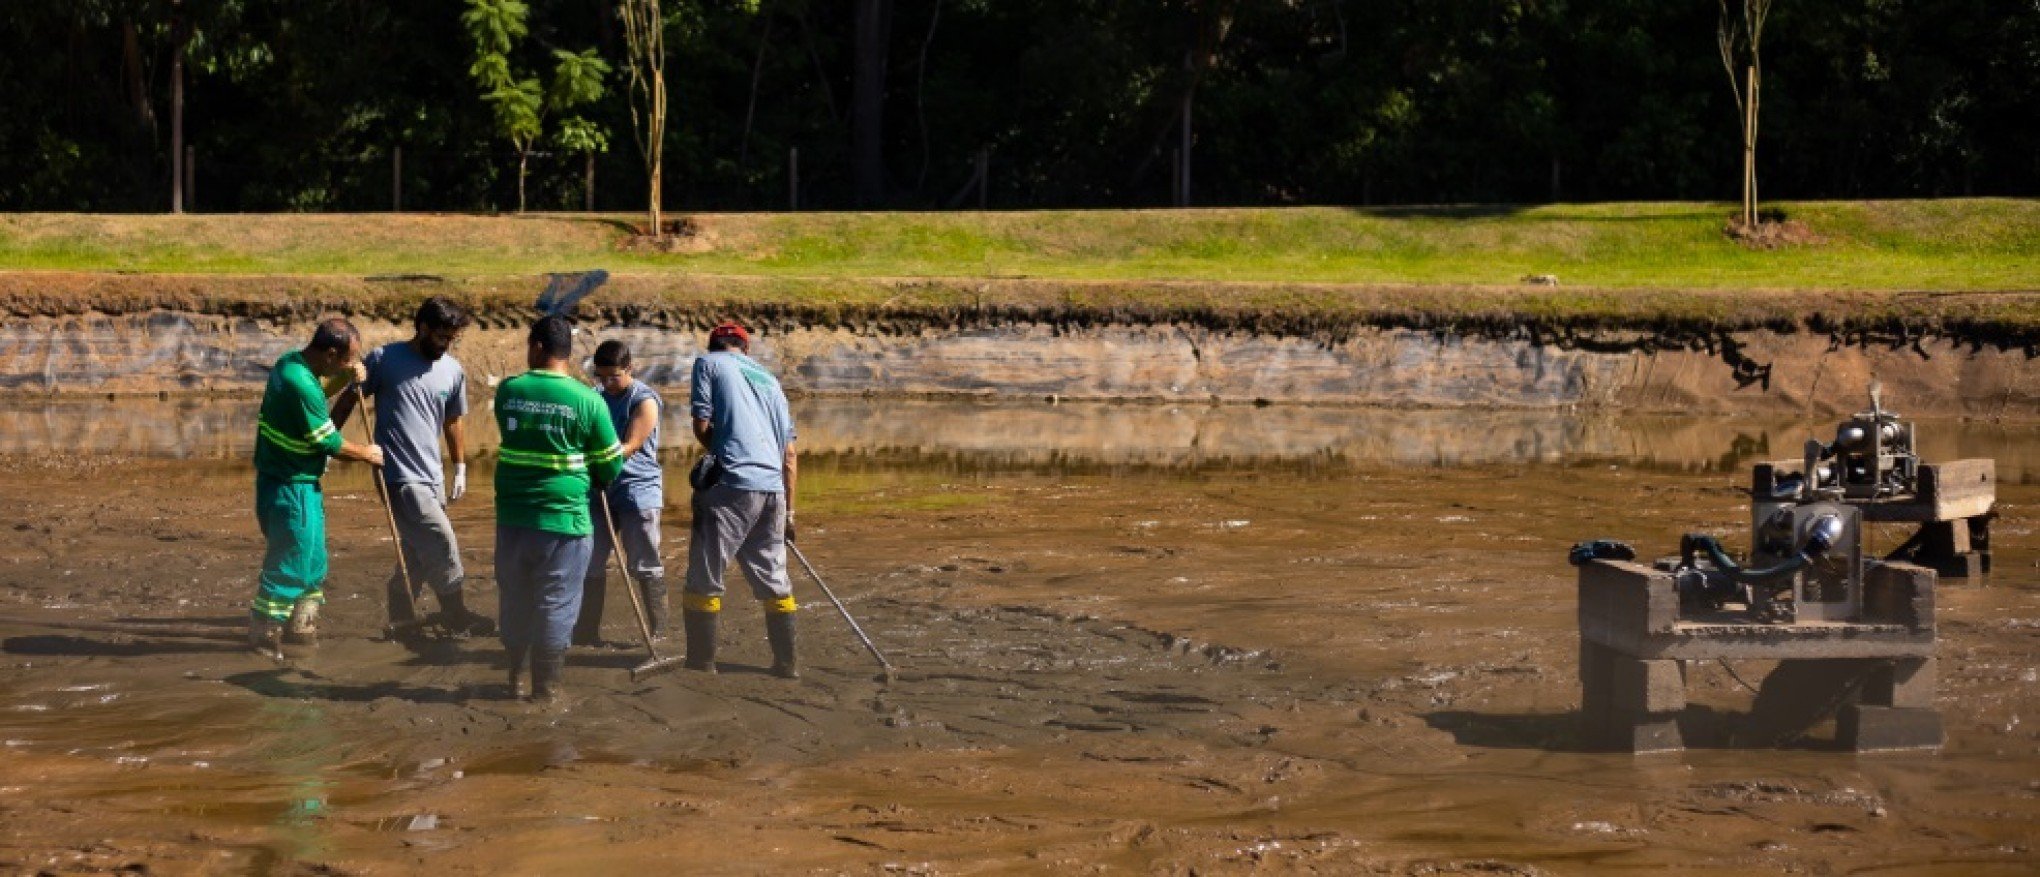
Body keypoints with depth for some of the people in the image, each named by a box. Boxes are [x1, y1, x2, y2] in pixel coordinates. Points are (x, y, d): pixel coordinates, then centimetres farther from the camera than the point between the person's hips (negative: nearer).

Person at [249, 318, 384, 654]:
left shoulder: (293, 362, 3)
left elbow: (319, 394, 23)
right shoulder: (300, 384, -26)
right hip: (289, 487, -10)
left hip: (302, 483, 10)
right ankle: (263, 634, 7)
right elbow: (329, 442, -20)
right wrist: (366, 453, -3)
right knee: (291, 562, -2)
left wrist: (347, 378, 5)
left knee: (313, 560, 19)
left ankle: (301, 626, 30)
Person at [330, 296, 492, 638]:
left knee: (419, 552, 12)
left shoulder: (453, 371, 6)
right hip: (400, 476, -6)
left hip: (433, 477, 6)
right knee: (440, 543, -11)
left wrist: (460, 469, 17)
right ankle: (456, 613, 2)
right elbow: (348, 401, 0)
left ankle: (401, 619, 25)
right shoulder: (384, 359, -8)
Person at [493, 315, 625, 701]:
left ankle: (515, 677, 28)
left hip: (513, 515, 3)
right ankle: (545, 686, 10)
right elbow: (611, 466, -1)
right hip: (564, 518, -3)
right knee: (555, 604, 5)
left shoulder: (508, 391, -1)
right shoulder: (587, 400, -9)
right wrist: (588, 479, 19)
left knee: (514, 600, 17)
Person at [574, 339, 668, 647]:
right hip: (600, 491, 6)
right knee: (591, 563, 5)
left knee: (644, 565, -1)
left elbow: (629, 447, -18)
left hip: (637, 491, -6)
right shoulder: (597, 397, 10)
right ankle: (587, 630, 12)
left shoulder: (644, 400, -10)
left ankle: (658, 629, 9)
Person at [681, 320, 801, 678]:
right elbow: (790, 452, 18)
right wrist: (788, 510, 21)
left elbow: (701, 424, -3)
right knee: (774, 579, 15)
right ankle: (786, 662, 18)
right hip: (773, 488, 5)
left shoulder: (709, 363, 7)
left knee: (705, 577, 4)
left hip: (731, 486, -5)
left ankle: (701, 661, 6)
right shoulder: (769, 379, 22)